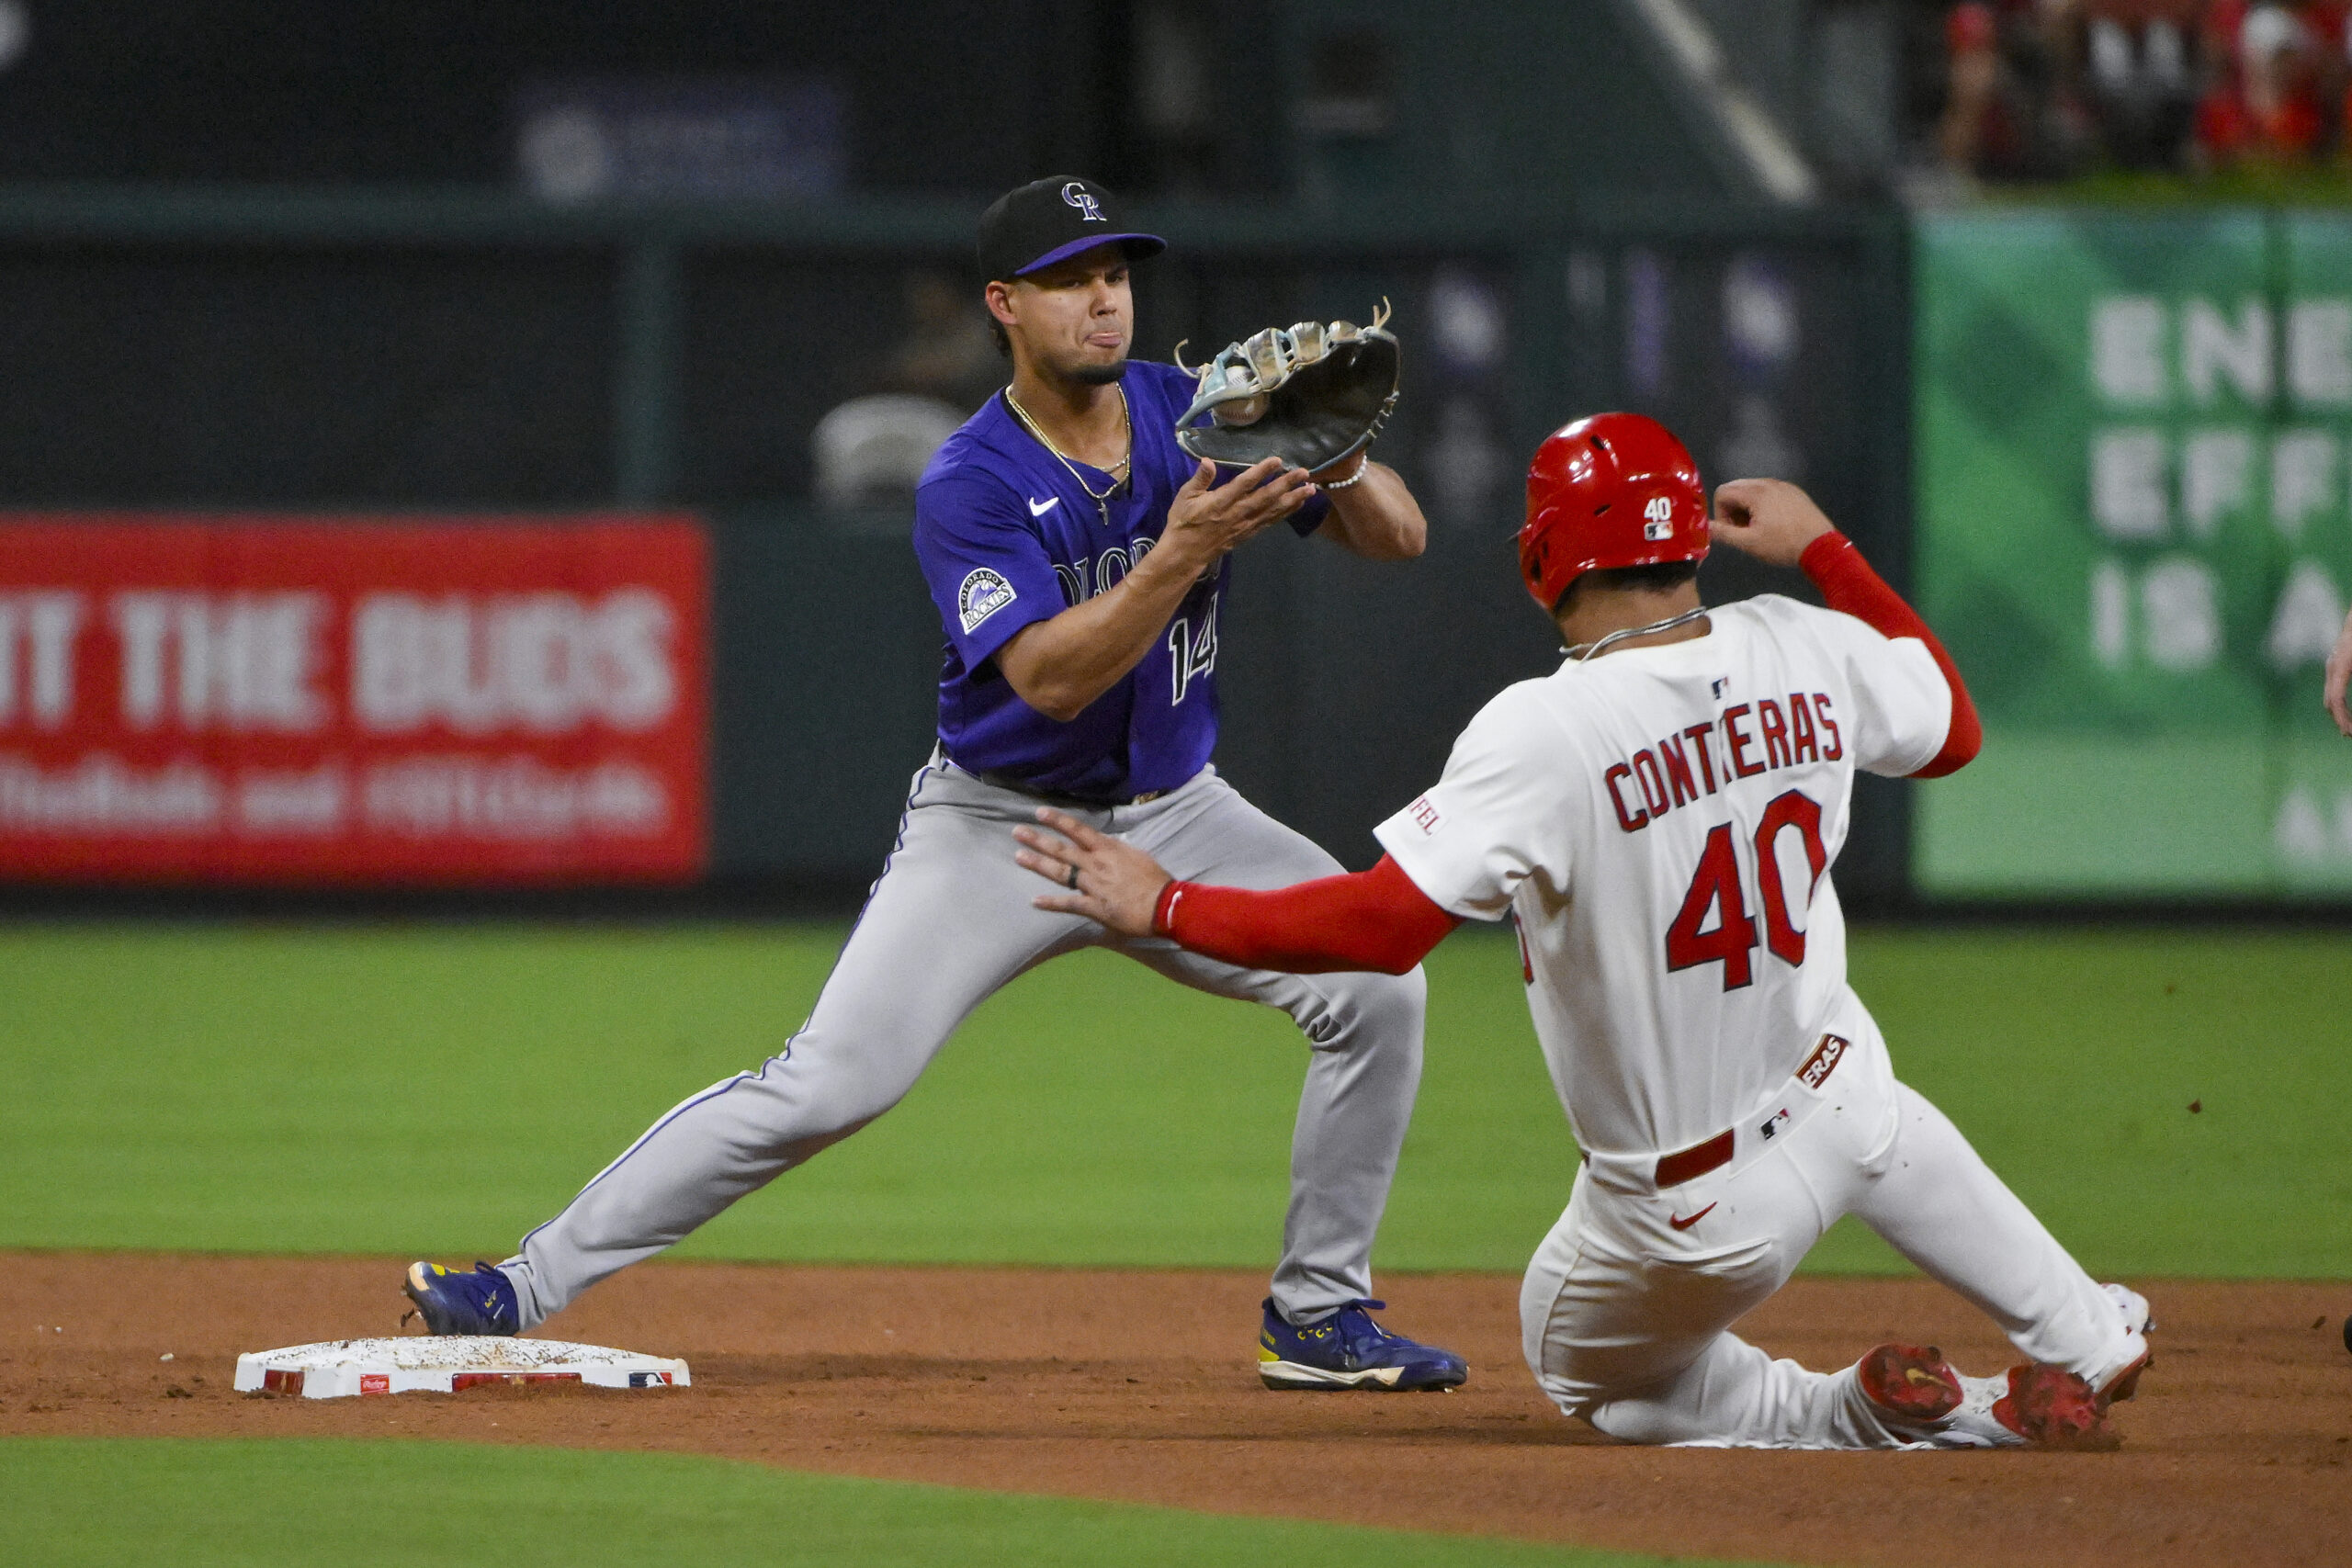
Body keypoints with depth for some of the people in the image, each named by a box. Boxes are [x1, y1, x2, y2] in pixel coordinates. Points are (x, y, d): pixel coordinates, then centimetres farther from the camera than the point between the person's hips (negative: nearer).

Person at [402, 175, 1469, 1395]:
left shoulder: (1195, 417, -4)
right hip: (998, 826, -4)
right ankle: (532, 1281, -11)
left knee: (1375, 984, -15)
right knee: (830, 1081, -17)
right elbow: (1048, 679, -29)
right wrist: (1185, 552, -38)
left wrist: (1340, 461, -27)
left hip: (1171, 815, 4)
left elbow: (1398, 540, -5)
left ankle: (1318, 1314, 0)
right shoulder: (969, 487, -17)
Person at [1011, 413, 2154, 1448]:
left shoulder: (1547, 733, -27)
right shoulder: (1806, 654, -9)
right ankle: (2085, 1340, 39)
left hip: (1693, 1215, -6)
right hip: (1833, 1099, 6)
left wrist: (1163, 908, -20)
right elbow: (1954, 731, 12)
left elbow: (1382, 925, -31)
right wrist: (1820, 549, 18)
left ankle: (1867, 1415, 2)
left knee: (1585, 1371, 25)